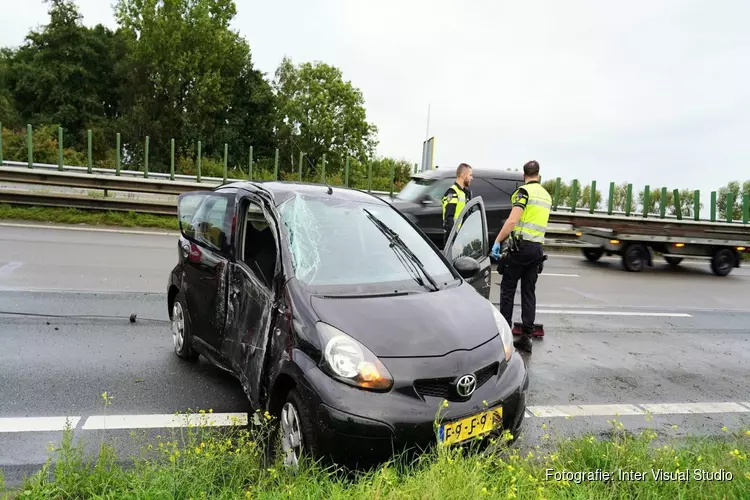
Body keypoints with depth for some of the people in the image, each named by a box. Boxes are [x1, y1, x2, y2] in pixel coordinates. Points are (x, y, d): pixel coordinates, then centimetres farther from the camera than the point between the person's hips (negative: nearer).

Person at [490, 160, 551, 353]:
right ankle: (527, 337, 7)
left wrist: (497, 241, -16)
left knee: (508, 289, 3)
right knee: (529, 292, 8)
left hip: (521, 245, -6)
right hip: (538, 247, 6)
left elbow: (512, 221, -19)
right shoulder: (547, 196, 15)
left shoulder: (524, 191, -8)